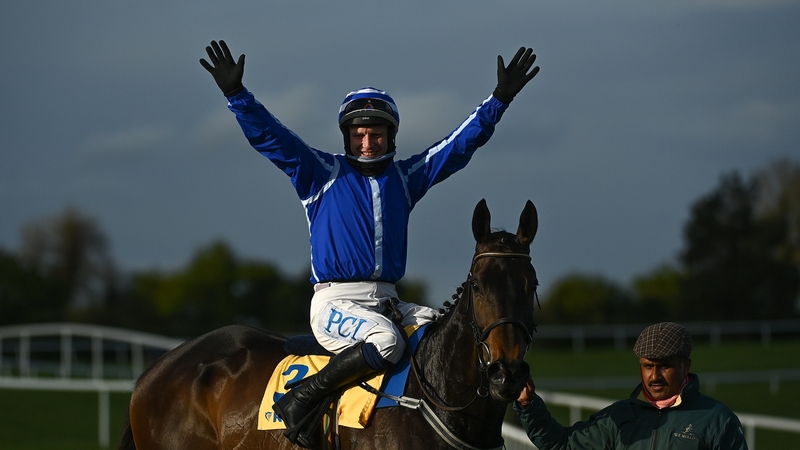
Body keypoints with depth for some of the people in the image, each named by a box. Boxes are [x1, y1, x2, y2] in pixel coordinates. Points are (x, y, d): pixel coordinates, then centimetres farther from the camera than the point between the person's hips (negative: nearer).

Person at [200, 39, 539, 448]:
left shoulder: (406, 177, 15)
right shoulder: (322, 173, 3)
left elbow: (460, 144, 16)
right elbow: (269, 137, -6)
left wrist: (500, 99, 10)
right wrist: (236, 95, -18)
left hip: (387, 301, 6)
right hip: (335, 302, -6)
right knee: (385, 340, -33)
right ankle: (299, 400, -24)